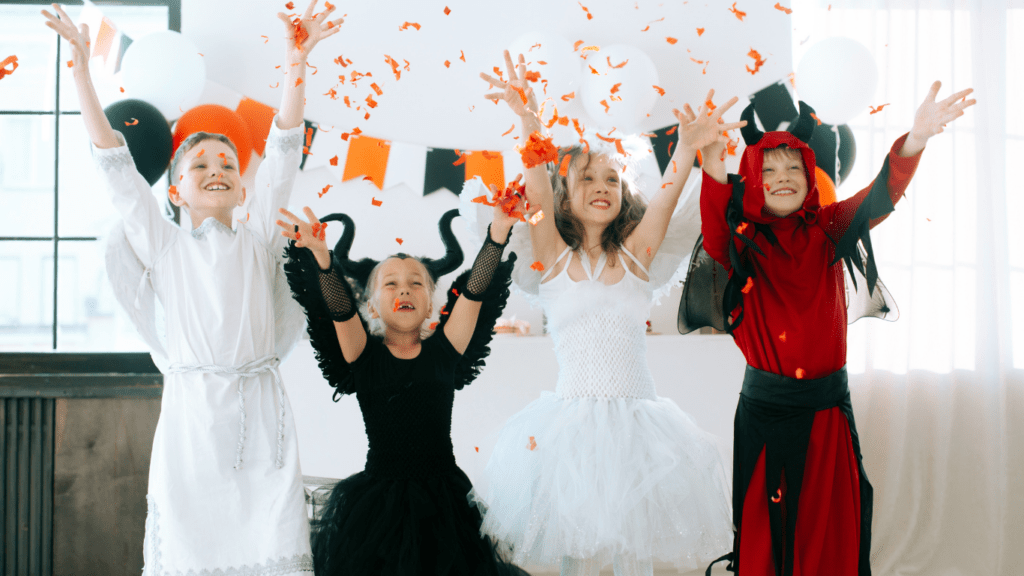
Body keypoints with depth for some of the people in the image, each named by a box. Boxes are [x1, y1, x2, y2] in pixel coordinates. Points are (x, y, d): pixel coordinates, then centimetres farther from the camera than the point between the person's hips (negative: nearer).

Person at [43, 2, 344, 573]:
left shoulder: (259, 239, 12)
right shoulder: (163, 244, 12)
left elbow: (283, 152, 6)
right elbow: (115, 162, 9)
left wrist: (298, 60, -1)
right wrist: (81, 64, 7)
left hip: (261, 413, 1)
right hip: (191, 412, 0)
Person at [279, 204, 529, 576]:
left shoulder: (443, 350, 3)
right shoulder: (363, 354, 2)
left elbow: (474, 292, -8)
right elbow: (339, 311, -16)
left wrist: (498, 235, -21)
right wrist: (322, 257, -34)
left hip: (444, 500, 1)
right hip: (378, 499, -1)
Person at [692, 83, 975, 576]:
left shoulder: (827, 230, 4)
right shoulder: (742, 242, -2)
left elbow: (880, 198, -13)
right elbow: (714, 236, -26)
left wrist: (916, 139, -34)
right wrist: (713, 166, -47)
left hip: (827, 408, 2)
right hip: (763, 410, -2)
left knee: (829, 529, 9)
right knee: (763, 528, 7)